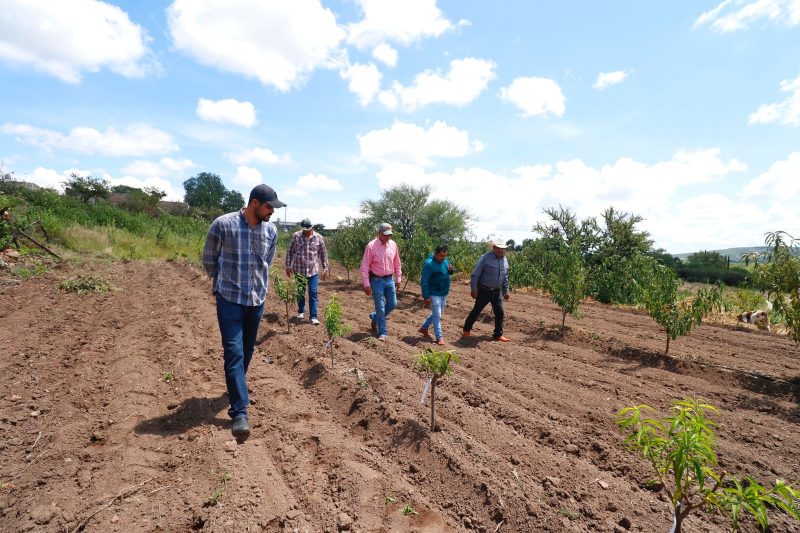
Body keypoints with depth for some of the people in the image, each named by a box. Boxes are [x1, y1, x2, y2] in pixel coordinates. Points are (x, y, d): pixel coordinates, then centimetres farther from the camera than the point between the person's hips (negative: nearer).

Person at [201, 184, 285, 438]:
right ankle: (240, 412, -4)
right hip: (229, 300, -4)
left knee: (247, 351, 17)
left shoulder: (271, 231, -1)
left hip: (257, 300, 4)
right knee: (234, 353, -8)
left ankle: (236, 388, 41)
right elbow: (209, 259, 2)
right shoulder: (223, 225, -13)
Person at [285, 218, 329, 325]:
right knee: (300, 292, 14)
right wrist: (288, 266, 0)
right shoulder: (296, 236, -4)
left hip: (313, 270, 0)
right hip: (299, 269, 1)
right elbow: (290, 252, 3)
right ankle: (301, 311, 33)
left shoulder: (318, 238, -2)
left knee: (313, 293, -2)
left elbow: (323, 254, 5)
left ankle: (313, 317, 3)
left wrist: (325, 268, 3)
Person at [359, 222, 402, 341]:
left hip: (389, 279, 5)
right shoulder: (371, 246, -15)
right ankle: (382, 333, 16)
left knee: (392, 304, 10)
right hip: (376, 281, -5)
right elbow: (364, 266, -13)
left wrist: (398, 278, 11)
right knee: (380, 307, 1)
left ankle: (374, 317, 35)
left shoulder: (393, 244, 0)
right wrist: (366, 284, -15)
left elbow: (397, 263, 11)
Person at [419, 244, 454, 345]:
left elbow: (448, 273, 19)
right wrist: (426, 297, -22)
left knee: (438, 314, 18)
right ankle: (438, 338, 5)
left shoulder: (445, 260, 4)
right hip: (434, 294, -8)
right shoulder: (429, 264, -19)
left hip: (444, 293, 8)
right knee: (437, 316, -4)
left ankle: (424, 328, 36)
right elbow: (424, 281, -19)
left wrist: (451, 270, -5)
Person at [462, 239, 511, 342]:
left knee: (499, 313, 4)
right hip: (484, 291, -5)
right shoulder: (485, 258, -13)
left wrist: (506, 291, 15)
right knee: (476, 310, 6)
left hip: (497, 291, 5)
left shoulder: (505, 260, 6)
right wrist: (473, 289, -15)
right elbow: (475, 275, -12)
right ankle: (467, 329, 24)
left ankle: (498, 335, 16)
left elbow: (505, 278, 16)